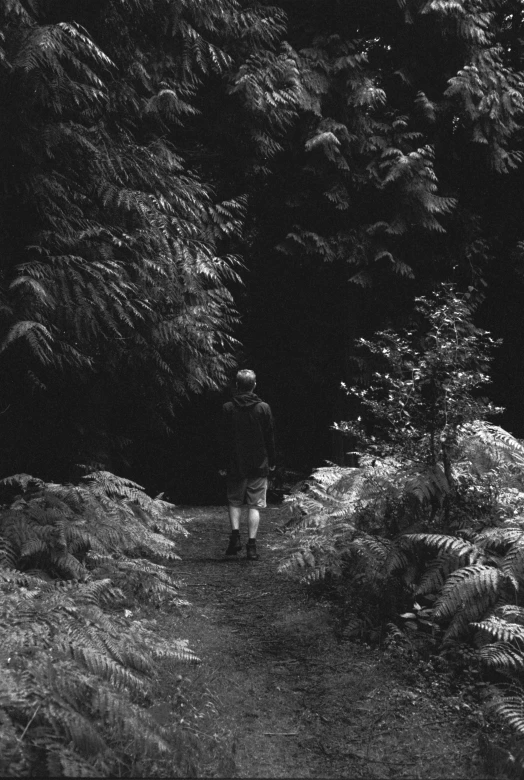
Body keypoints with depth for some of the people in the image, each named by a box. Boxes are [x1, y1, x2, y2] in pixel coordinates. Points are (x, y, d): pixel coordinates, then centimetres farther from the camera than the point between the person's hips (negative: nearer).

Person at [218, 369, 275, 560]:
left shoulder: (228, 408, -6)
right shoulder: (263, 408, -4)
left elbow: (224, 439, -3)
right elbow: (270, 437, 1)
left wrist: (223, 465, 4)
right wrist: (271, 462, 12)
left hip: (235, 465, 0)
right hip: (259, 465, 0)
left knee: (234, 501, 16)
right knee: (254, 505, 3)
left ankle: (235, 534, -1)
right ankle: (251, 545, 0)